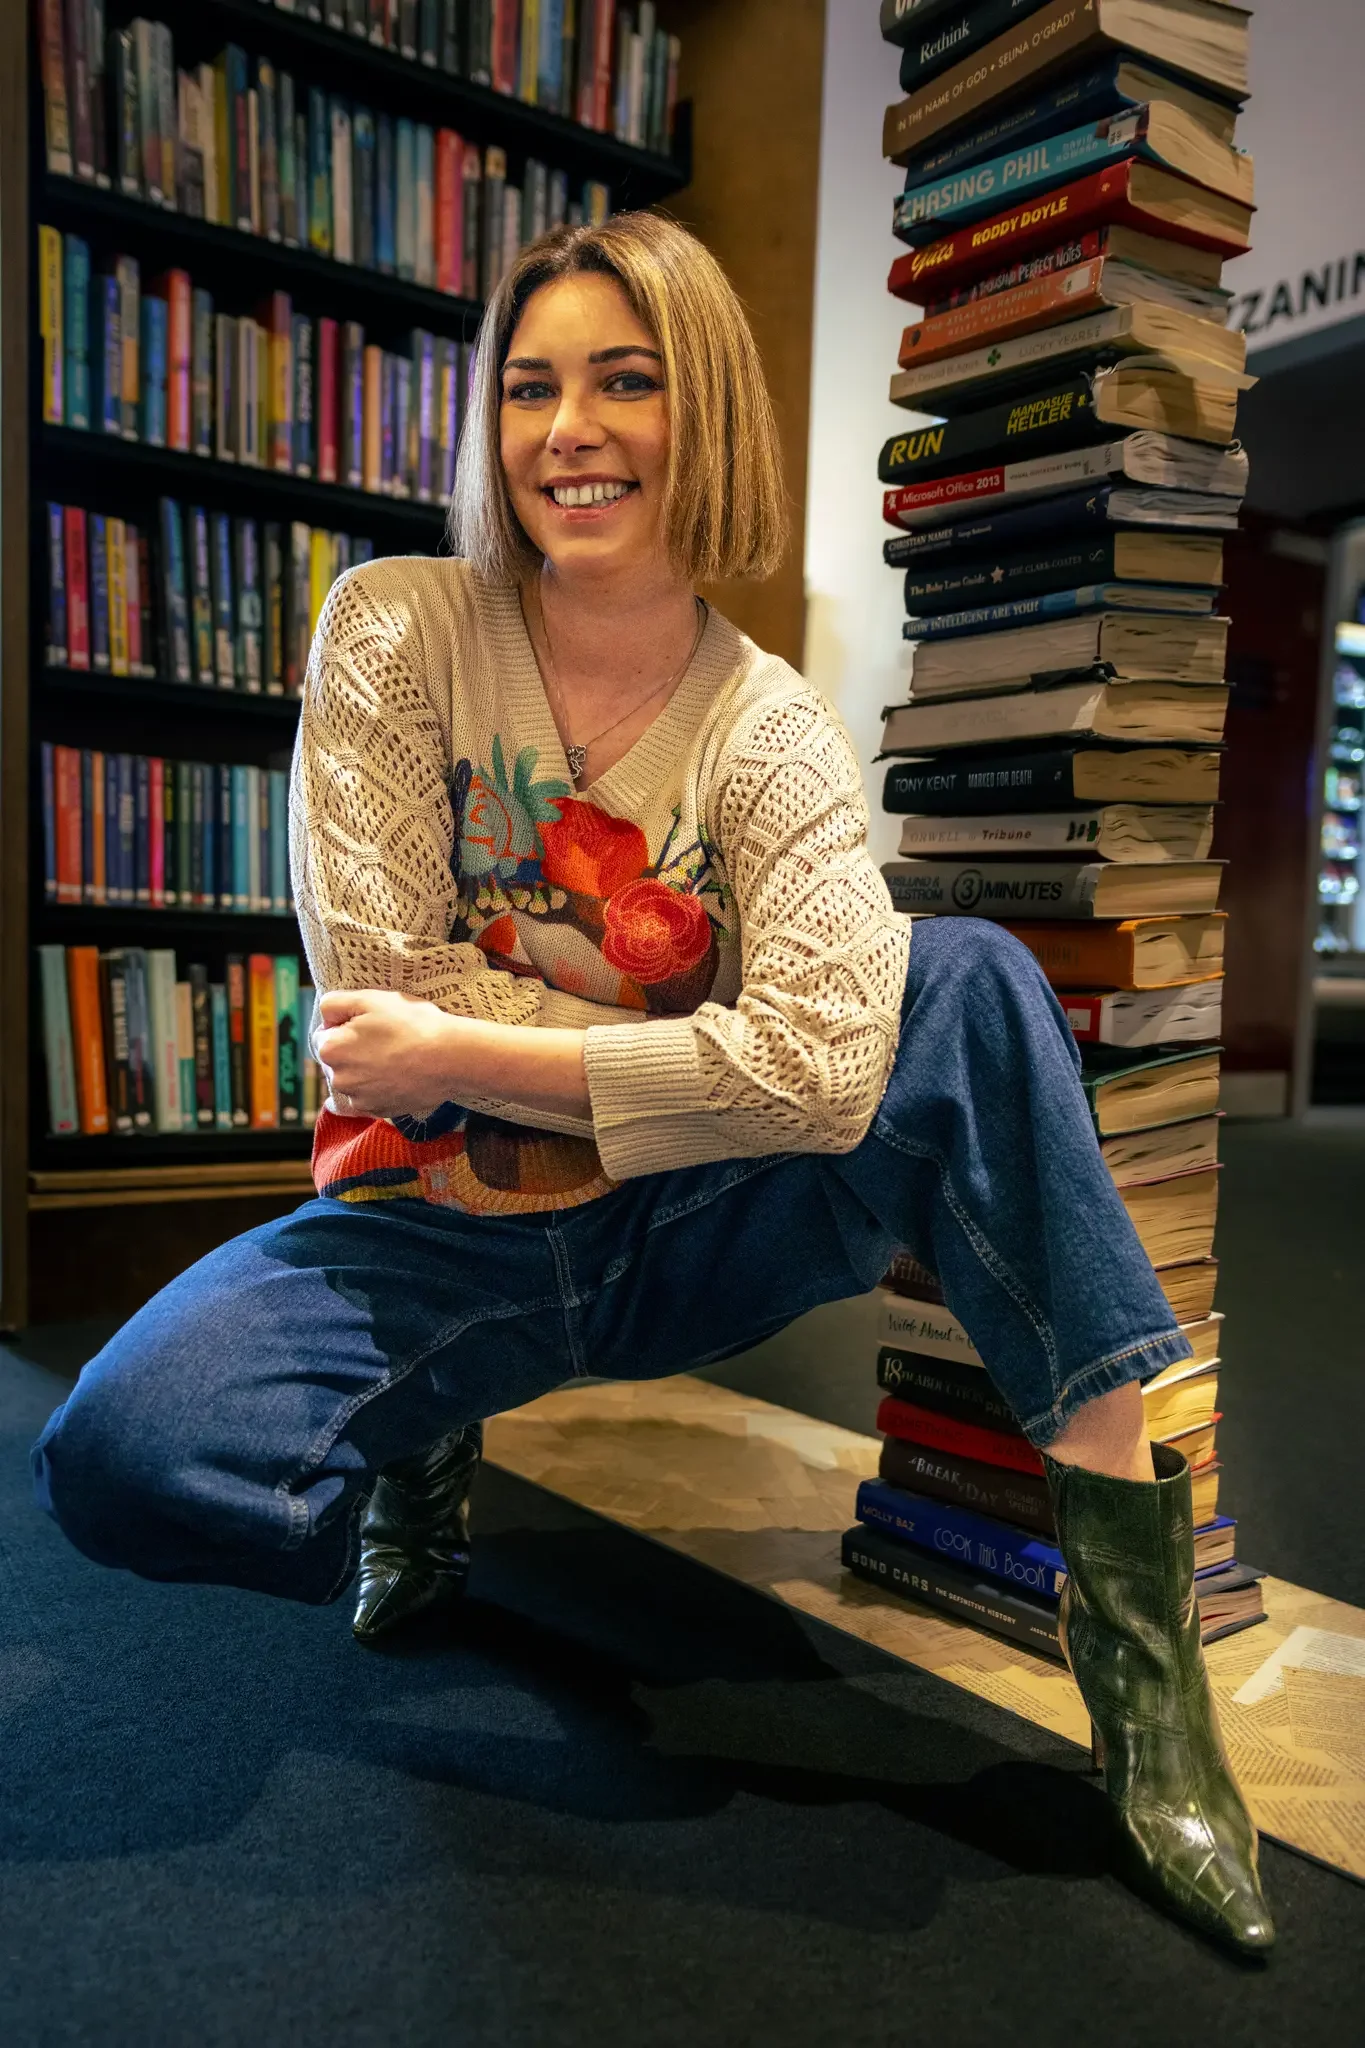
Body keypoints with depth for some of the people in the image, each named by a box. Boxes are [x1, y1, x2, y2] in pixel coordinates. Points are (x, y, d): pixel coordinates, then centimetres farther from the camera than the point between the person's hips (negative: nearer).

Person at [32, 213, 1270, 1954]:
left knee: (974, 984, -22)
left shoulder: (773, 734, -5)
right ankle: (420, 1458, 10)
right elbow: (381, 988, -14)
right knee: (120, 1455, -26)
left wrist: (463, 1048, -21)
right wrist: (696, 1059, -13)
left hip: (686, 1241, 1)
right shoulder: (398, 629, -5)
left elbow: (824, 1069, -22)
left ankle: (1133, 1609, -19)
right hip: (437, 1231, 0)